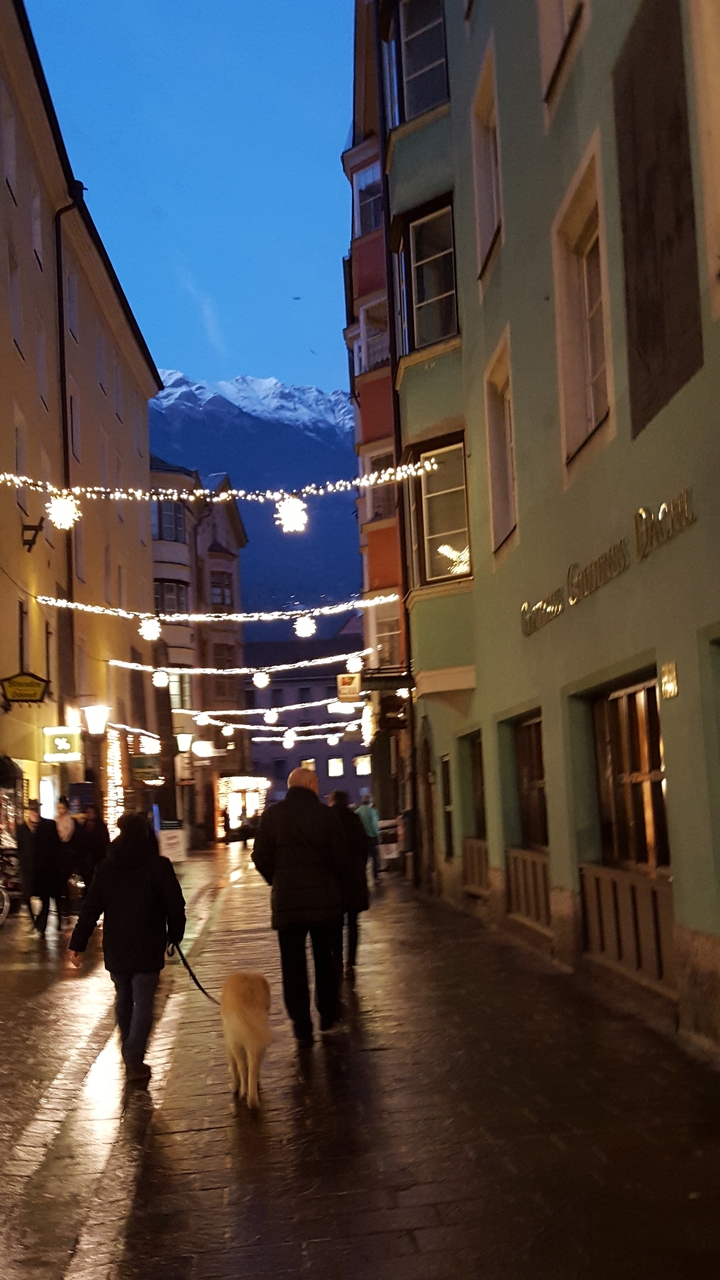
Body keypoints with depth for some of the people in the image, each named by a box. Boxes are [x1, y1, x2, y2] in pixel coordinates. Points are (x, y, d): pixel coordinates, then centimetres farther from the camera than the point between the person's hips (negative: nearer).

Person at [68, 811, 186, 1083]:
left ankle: (128, 1053, 28)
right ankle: (134, 1060, -8)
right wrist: (175, 934, 8)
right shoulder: (159, 866, -7)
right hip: (148, 947, -3)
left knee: (123, 998, 19)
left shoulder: (107, 867, -1)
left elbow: (91, 909, -3)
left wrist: (78, 944, 1)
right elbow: (175, 905, -7)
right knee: (143, 1002, 0)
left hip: (115, 947, 3)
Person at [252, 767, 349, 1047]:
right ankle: (328, 1015, 27)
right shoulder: (325, 814, -7)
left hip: (286, 900, 0)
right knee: (325, 959, 18)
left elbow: (261, 858, -3)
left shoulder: (272, 815, -4)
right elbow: (342, 858, -5)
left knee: (293, 964, 6)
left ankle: (302, 1028, 6)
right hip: (324, 898, 0)